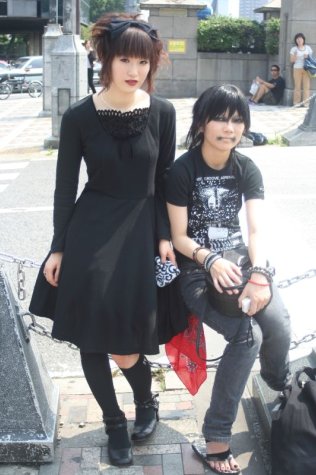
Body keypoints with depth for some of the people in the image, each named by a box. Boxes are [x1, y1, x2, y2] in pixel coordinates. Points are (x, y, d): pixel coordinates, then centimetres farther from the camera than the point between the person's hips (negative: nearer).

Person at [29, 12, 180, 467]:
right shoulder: (79, 116, -6)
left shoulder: (162, 113, -3)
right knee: (90, 340, 7)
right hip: (89, 233, 1)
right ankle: (114, 422, 31)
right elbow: (65, 186, 0)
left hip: (140, 231, 0)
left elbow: (164, 181, 5)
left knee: (125, 347, -2)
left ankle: (147, 400, 33)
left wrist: (165, 237, -1)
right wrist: (58, 247, 1)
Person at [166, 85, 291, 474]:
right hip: (196, 270, -4)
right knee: (247, 335, -28)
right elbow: (179, 238, -7)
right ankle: (215, 440, -15)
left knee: (279, 326, -23)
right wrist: (211, 260, -27)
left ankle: (281, 389, 14)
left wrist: (259, 273, -25)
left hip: (237, 259, 4)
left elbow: (257, 230, -6)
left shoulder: (247, 170, 3)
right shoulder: (182, 171, -9)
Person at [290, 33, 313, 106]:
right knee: (297, 86, -5)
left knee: (306, 86, -6)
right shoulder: (293, 49, 7)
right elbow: (292, 60, 4)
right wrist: (295, 55, -14)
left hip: (306, 69, 1)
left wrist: (307, 57, -4)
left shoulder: (308, 48, 12)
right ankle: (296, 103, -3)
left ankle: (305, 103, -6)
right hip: (297, 69, -1)